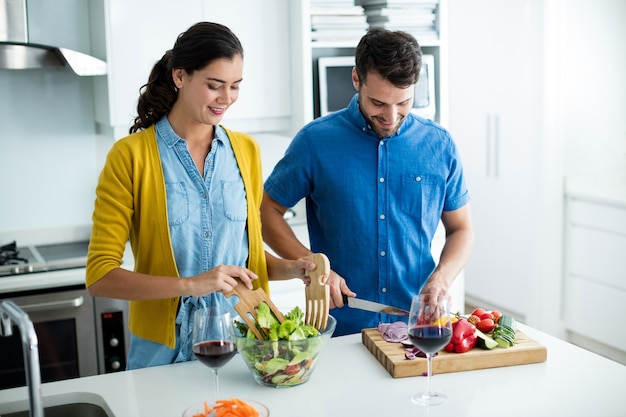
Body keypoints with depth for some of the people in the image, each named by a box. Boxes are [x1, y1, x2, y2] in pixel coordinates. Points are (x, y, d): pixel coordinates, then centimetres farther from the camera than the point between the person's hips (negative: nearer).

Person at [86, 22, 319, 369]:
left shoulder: (246, 150, 4)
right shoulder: (130, 156, -10)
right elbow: (100, 277, -13)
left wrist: (290, 269, -6)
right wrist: (189, 285, -24)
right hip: (166, 349, -3)